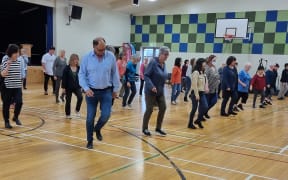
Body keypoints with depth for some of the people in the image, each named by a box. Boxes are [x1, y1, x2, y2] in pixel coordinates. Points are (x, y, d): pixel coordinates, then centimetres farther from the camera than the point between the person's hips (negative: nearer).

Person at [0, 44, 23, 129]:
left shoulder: (19, 61, 4)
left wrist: (21, 84, 15)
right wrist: (8, 65, -27)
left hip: (17, 86, 4)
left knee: (19, 102, -10)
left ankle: (16, 117, 16)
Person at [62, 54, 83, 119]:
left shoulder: (79, 68, 2)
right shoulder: (67, 68, -8)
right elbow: (64, 79, -8)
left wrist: (81, 86, 6)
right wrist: (63, 87, -11)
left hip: (77, 87, 3)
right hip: (69, 87, -2)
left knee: (80, 97, -19)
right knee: (68, 101, 7)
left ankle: (77, 110, 4)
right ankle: (68, 114, 23)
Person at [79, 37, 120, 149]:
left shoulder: (111, 57, -4)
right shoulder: (87, 58, -6)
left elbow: (115, 74, 4)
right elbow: (81, 74, -2)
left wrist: (115, 89, 7)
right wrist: (86, 88, -16)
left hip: (106, 91, 1)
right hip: (91, 92, -1)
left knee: (106, 115, -4)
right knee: (90, 117, 3)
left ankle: (97, 129, 29)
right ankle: (90, 140, 21)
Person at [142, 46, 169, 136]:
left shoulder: (164, 64, 6)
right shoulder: (153, 62, -16)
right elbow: (146, 76, -19)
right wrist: (151, 86, -28)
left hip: (160, 91, 7)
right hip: (151, 91, -7)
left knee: (163, 108, 4)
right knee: (149, 109, 0)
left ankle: (158, 128, 18)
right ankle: (145, 129, 17)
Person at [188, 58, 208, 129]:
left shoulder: (203, 73, 10)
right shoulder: (196, 72, -16)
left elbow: (206, 81, 17)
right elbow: (194, 84, -20)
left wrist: (206, 88, 1)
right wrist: (197, 94, -21)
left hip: (202, 93, 8)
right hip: (196, 93, -8)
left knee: (205, 107, 2)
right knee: (194, 109, 0)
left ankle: (198, 120, 21)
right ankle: (190, 124, 14)